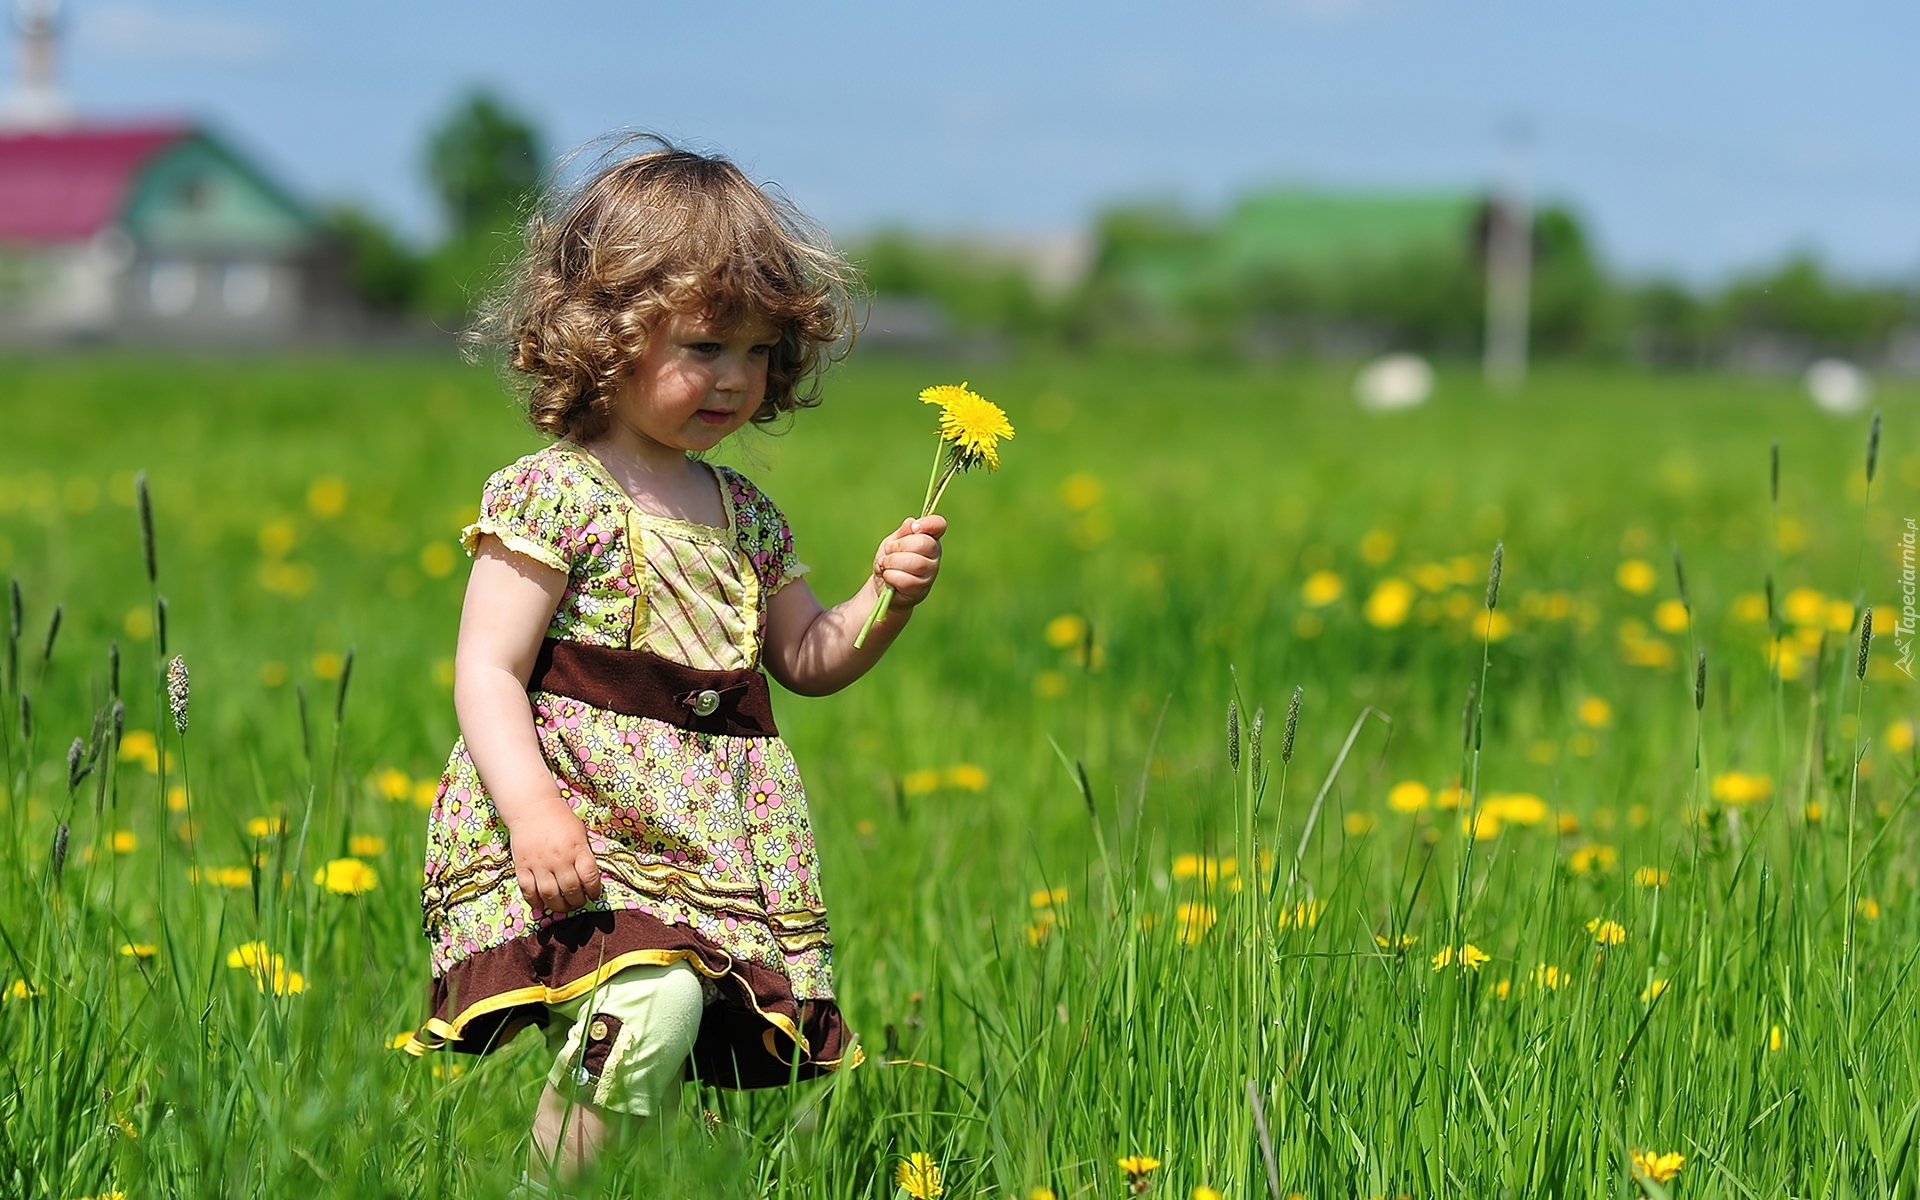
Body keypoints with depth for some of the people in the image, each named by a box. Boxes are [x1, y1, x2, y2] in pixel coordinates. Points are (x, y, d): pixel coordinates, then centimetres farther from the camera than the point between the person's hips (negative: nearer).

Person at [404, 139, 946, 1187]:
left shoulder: (746, 515, 16)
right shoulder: (553, 495, -5)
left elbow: (807, 660, 28)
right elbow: (487, 674, -10)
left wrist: (884, 600, 9)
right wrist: (530, 805, -25)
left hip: (720, 843, 7)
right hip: (583, 830, -7)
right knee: (650, 1008, -29)